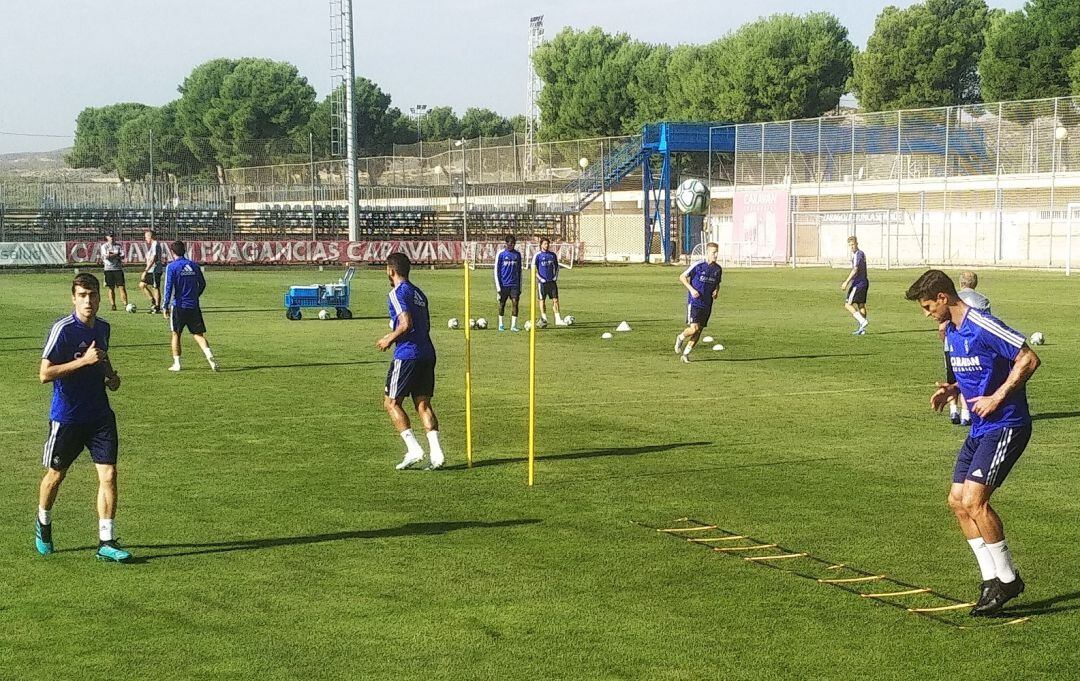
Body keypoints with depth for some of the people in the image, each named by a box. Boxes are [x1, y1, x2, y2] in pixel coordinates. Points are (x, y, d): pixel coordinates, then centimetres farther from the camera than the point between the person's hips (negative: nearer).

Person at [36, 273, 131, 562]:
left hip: (100, 415, 4)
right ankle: (43, 524, 40)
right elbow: (45, 374, -21)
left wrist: (111, 375, 6)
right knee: (56, 475, 13)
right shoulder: (63, 329, -16)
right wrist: (84, 360, -26)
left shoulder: (103, 327, 5)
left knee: (108, 475, -6)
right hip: (66, 417, -4)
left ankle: (106, 542, -1)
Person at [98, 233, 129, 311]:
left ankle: (125, 304, -7)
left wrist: (111, 255, -8)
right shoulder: (104, 246, 6)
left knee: (122, 287, -6)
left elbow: (122, 256, -2)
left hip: (118, 268, 1)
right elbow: (105, 256, -9)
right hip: (108, 269, -1)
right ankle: (112, 305, 6)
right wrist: (116, 254, -4)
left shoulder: (118, 246, 10)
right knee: (111, 288, 1)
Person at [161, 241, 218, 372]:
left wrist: (165, 307, -10)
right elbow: (202, 284, 14)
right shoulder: (194, 265, 6)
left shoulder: (172, 267, -8)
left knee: (176, 334, 11)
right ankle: (210, 356, -15)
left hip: (178, 306, -3)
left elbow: (169, 288, -13)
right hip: (194, 306, 3)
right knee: (198, 334, 5)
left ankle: (176, 363, 12)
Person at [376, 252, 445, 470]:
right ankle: (436, 453, -3)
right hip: (427, 353, 8)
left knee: (391, 402, 3)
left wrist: (390, 339, -3)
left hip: (407, 354, -8)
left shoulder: (397, 293, -9)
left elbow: (406, 324, -20)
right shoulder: (418, 293, 17)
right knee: (423, 404, 8)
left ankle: (413, 449, -6)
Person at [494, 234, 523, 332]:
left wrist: (520, 286, 11)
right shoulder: (501, 254, -3)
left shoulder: (517, 254, 9)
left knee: (515, 302, -9)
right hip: (504, 284, -2)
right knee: (502, 303, 6)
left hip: (514, 284, 2)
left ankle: (513, 325, -8)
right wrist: (498, 286, -8)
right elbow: (496, 270, -3)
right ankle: (501, 324, 18)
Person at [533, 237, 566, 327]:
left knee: (555, 300, -1)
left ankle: (557, 319, -1)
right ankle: (544, 319, 10)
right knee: (542, 300, 2)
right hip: (542, 281, -3)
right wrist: (540, 278, -10)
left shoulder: (553, 255, 9)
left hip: (552, 281, 3)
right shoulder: (538, 255, -4)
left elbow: (556, 266, 19)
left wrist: (556, 276, 6)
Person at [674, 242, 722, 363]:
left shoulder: (718, 269, 5)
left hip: (707, 304, 5)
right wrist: (691, 289, -14)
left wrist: (716, 291, 0)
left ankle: (685, 353, 16)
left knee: (699, 331, 4)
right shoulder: (698, 266, -12)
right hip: (694, 302, -5)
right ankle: (681, 337, 15)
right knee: (694, 328, -17)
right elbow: (682, 277, -4)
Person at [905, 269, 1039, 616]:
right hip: (980, 429, 10)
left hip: (1006, 425, -10)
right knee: (957, 500, 5)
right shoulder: (950, 332, 11)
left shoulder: (983, 327, -18)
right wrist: (951, 390, 5)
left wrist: (997, 397, -20)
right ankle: (992, 578, 12)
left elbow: (1029, 359, -19)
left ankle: (1008, 578, -2)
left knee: (973, 500, -16)